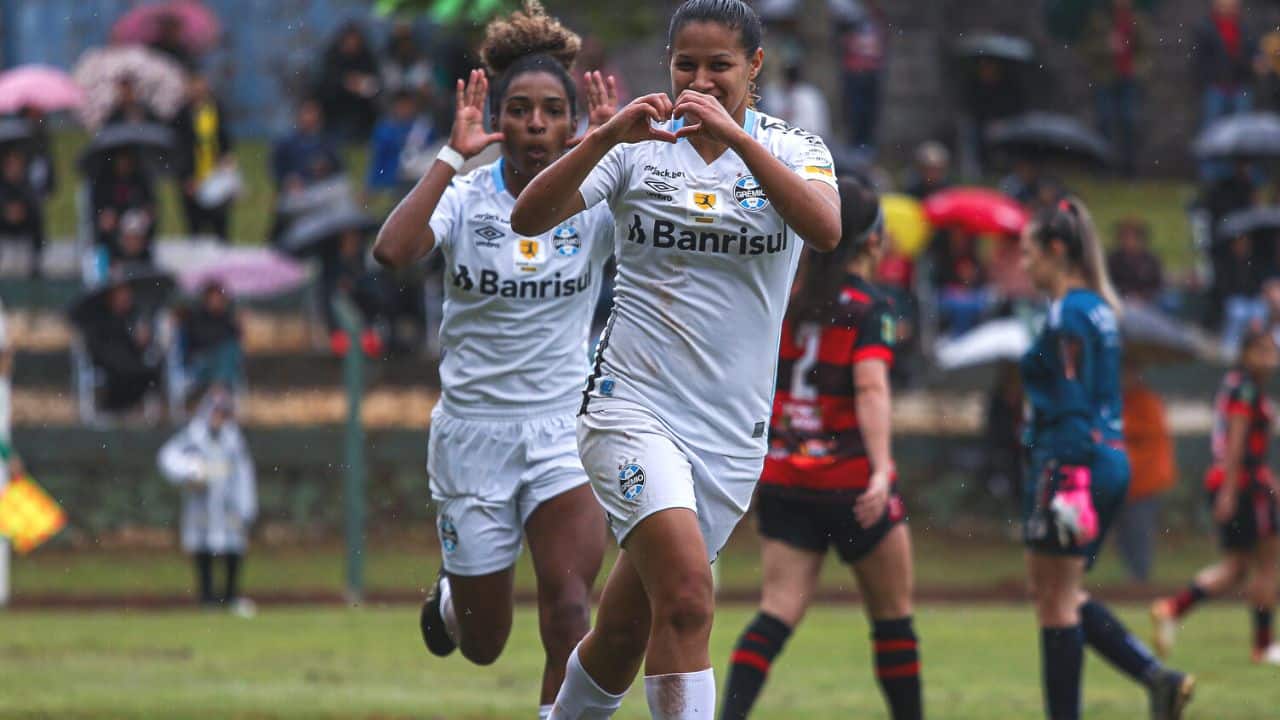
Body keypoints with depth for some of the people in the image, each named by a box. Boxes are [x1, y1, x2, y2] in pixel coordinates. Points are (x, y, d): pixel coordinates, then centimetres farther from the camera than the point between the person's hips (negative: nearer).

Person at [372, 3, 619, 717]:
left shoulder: (595, 201, -2)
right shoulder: (465, 199, -6)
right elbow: (392, 250, -27)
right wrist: (453, 155, -24)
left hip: (565, 430, 0)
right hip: (472, 434, 0)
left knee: (569, 607, -23)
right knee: (485, 645, 12)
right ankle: (450, 599, 48)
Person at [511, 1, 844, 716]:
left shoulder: (793, 148, 4)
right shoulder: (640, 145, 2)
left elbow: (826, 229, -18)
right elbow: (529, 218, -9)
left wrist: (736, 136, -27)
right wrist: (605, 138, -23)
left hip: (733, 428, 2)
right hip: (633, 405, -2)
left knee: (626, 630, 9)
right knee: (688, 593, -24)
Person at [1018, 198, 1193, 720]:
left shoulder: (1068, 314, -13)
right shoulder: (1099, 309, 15)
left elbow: (1073, 407, -20)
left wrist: (1068, 485, -23)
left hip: (1073, 463, -10)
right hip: (1111, 460, 10)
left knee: (1056, 603, -2)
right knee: (1061, 595, 16)